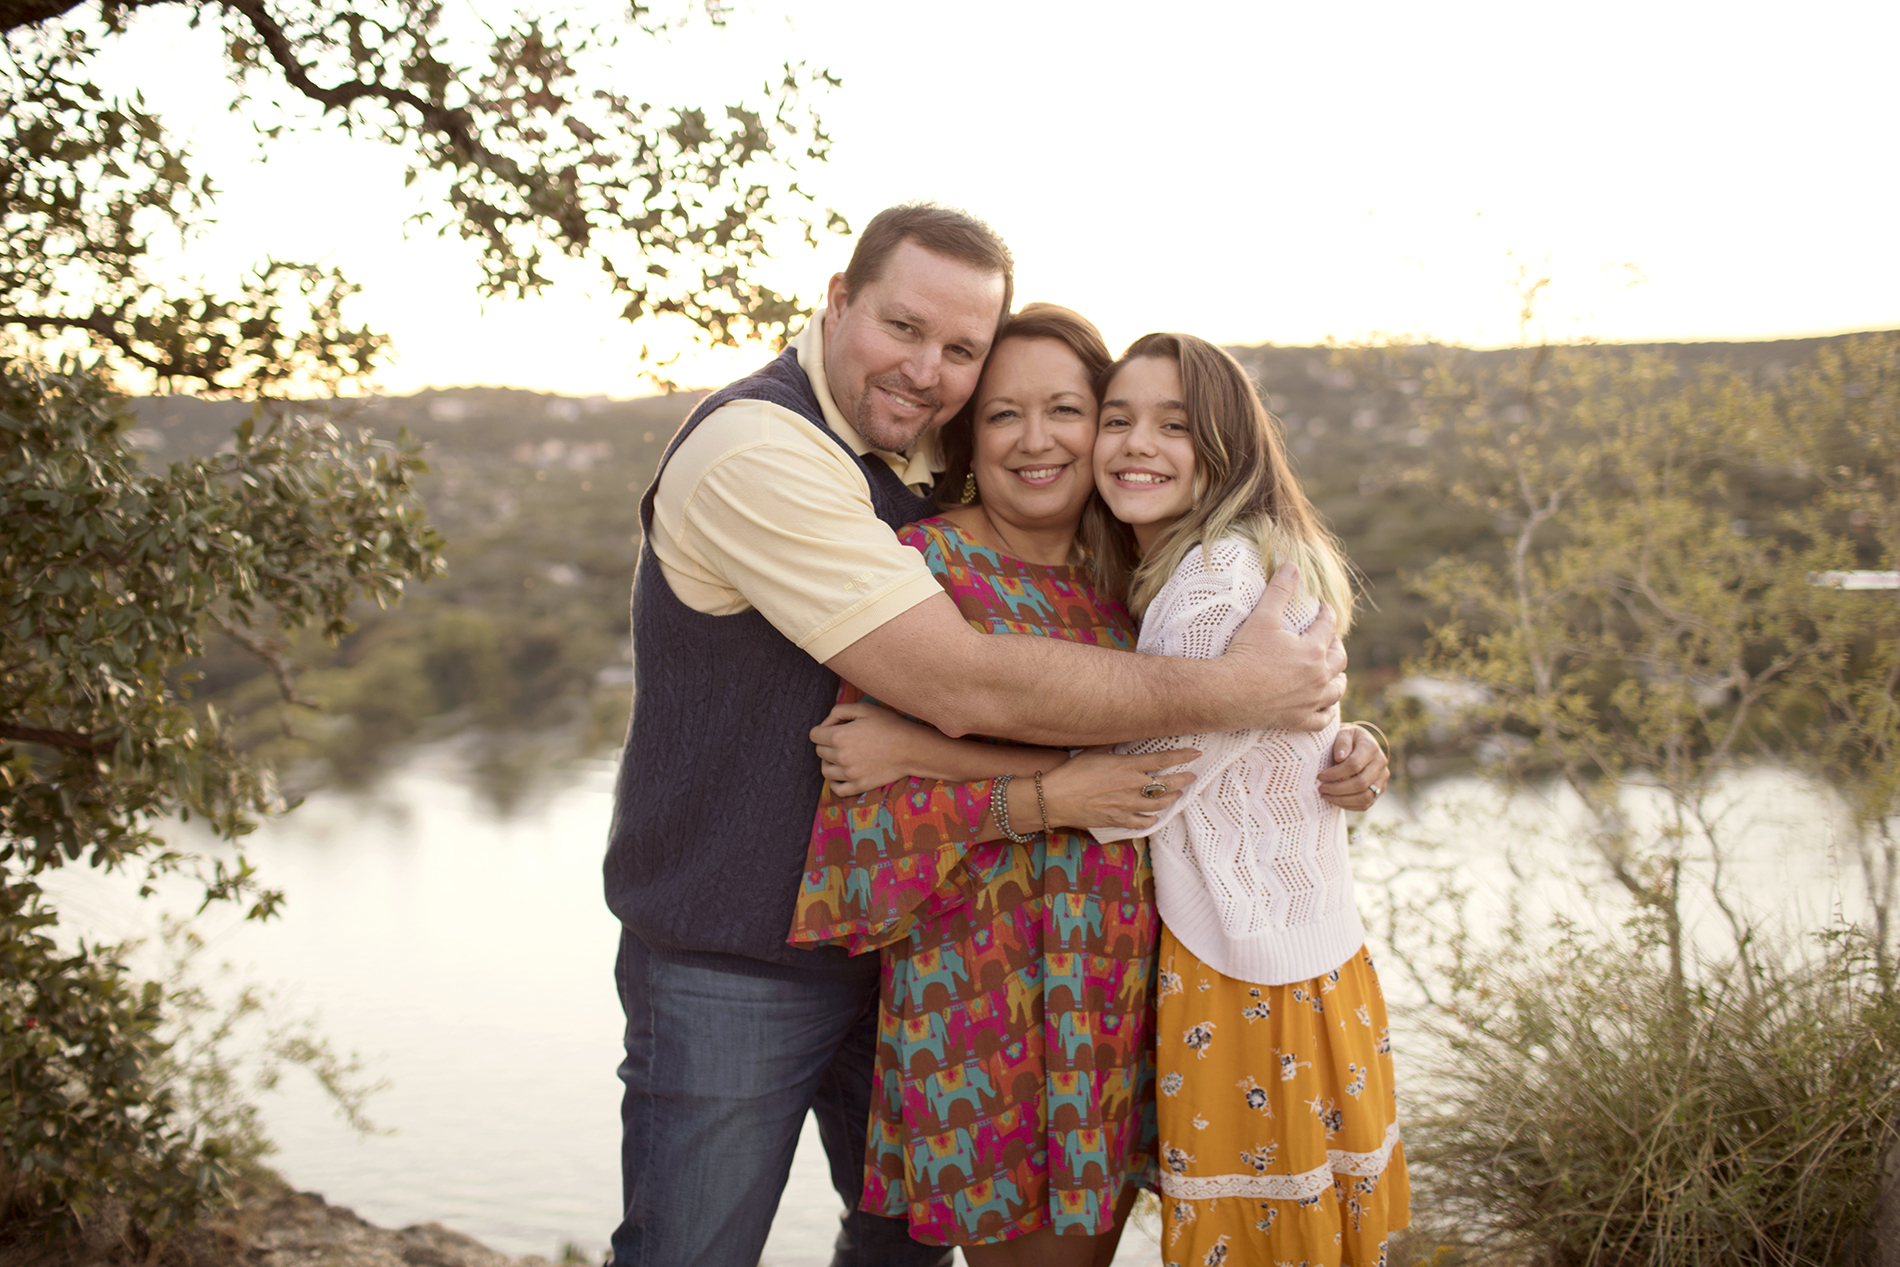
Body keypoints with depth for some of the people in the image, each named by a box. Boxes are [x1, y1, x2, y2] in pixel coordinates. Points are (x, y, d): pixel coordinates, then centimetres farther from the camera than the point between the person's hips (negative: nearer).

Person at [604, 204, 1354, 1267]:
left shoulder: (932, 463, 5)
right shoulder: (757, 452, -22)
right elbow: (969, 687, -28)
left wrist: (1327, 735, -6)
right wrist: (1234, 693, -22)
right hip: (732, 966, -7)